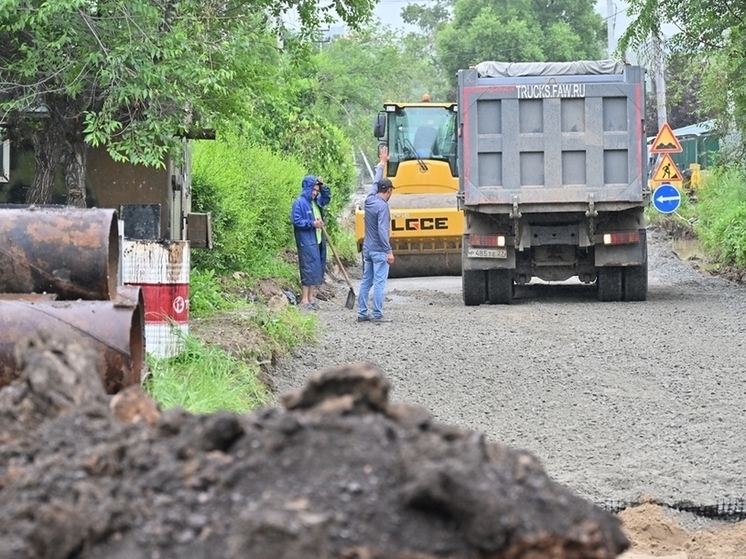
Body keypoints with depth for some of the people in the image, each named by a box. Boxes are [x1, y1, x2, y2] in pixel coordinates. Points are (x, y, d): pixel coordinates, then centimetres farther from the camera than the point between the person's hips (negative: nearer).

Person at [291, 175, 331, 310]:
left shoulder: (316, 201, 13)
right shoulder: (299, 203, -11)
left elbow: (327, 197, 26)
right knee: (309, 269, -9)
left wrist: (323, 186, 9)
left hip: (318, 242, 9)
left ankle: (311, 298, 16)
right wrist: (312, 223, -19)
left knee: (317, 270, 9)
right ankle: (304, 300, -6)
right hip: (307, 243, -9)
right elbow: (296, 221, -17)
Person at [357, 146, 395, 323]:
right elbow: (382, 231, -23)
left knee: (366, 282, 10)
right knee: (379, 283, -6)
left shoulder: (370, 200, 5)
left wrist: (382, 164, 34)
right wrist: (389, 251, -23)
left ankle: (362, 313, 11)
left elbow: (375, 183, 23)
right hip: (379, 251, -8)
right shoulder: (382, 207, -17)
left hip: (368, 249, 8)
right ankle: (377, 314, -6)